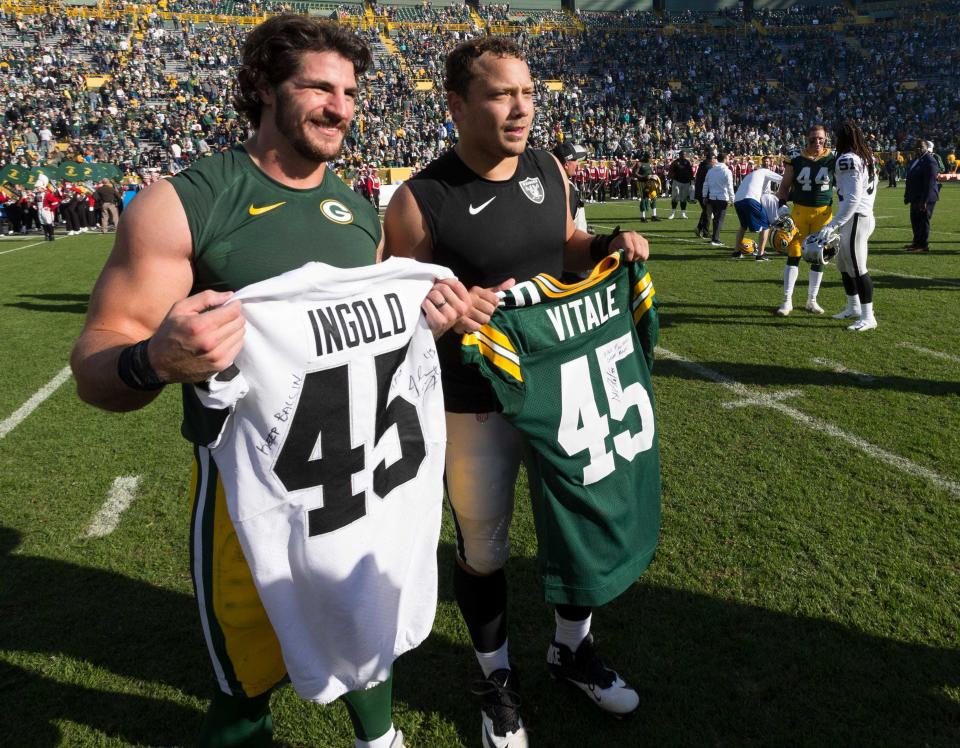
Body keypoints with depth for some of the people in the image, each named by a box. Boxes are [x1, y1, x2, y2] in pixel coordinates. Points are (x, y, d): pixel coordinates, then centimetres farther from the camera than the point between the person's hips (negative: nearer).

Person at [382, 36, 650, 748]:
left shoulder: (550, 170, 2)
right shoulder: (420, 201, -15)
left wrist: (608, 245, -4)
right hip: (477, 406, -5)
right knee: (483, 550, 12)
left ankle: (573, 647, 47)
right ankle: (497, 676, 40)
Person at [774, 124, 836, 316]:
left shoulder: (833, 159, -3)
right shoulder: (796, 158, -3)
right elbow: (785, 186, 4)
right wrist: (782, 206, -5)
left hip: (823, 212, 1)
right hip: (799, 210, -1)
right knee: (793, 254, -2)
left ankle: (812, 300, 18)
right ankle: (787, 300, 6)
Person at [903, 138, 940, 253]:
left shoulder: (930, 161, -15)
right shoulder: (915, 160, 12)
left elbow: (930, 183, -20)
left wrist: (925, 201, -23)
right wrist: (907, 196, 14)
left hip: (926, 198, -9)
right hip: (915, 197, 9)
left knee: (923, 221, -2)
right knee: (915, 220, 16)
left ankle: (924, 245, 6)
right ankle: (917, 242, 28)